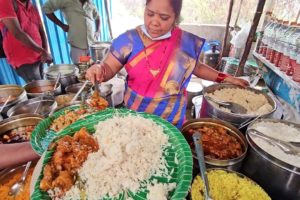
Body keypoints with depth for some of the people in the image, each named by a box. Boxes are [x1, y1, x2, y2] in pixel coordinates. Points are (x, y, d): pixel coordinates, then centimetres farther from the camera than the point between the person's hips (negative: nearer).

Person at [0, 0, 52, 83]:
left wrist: (45, 52, -5)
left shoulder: (32, 7, 13)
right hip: (23, 61, -6)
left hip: (38, 58, 6)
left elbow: (41, 32, 11)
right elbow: (17, 33, -19)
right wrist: (42, 51, -19)